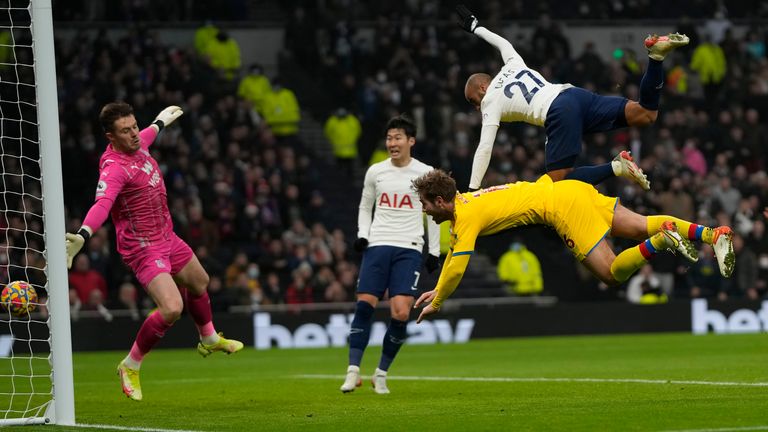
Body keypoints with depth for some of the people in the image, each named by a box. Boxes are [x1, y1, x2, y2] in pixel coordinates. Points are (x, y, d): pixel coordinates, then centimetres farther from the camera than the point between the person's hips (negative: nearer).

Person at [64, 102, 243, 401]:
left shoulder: (136, 145, -3)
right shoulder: (114, 168, -30)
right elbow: (102, 204, -47)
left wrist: (160, 123, 45)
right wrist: (82, 235, -65)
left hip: (166, 238, 9)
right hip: (143, 249, -9)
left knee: (199, 283, 29)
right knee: (172, 308, -23)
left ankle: (209, 340, 58)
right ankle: (130, 366, -1)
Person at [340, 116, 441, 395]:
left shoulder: (425, 173, 4)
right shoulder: (375, 172, 9)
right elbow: (365, 207, 21)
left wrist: (434, 251, 8)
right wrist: (362, 234, 4)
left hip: (409, 249, -2)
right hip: (377, 245, 2)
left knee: (401, 314, -13)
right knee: (364, 305, -11)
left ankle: (381, 374, 2)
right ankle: (353, 371, -5)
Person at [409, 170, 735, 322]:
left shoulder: (467, 217, -11)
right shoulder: (462, 203, 17)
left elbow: (457, 268, -14)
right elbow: (453, 251, 34)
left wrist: (436, 303, 0)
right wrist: (437, 290, 36)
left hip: (561, 206, -8)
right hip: (569, 190, 8)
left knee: (613, 273, -10)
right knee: (642, 226, 2)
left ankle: (661, 241, -24)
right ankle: (713, 234, -9)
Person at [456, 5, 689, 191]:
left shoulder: (490, 101, 12)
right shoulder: (513, 66, 29)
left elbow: (484, 149, 4)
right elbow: (503, 42, 51)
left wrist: (472, 190, 6)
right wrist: (476, 28, 67)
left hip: (558, 115, -7)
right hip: (577, 95, 7)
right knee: (646, 114, -3)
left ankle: (615, 168, -26)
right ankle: (655, 55, -23)